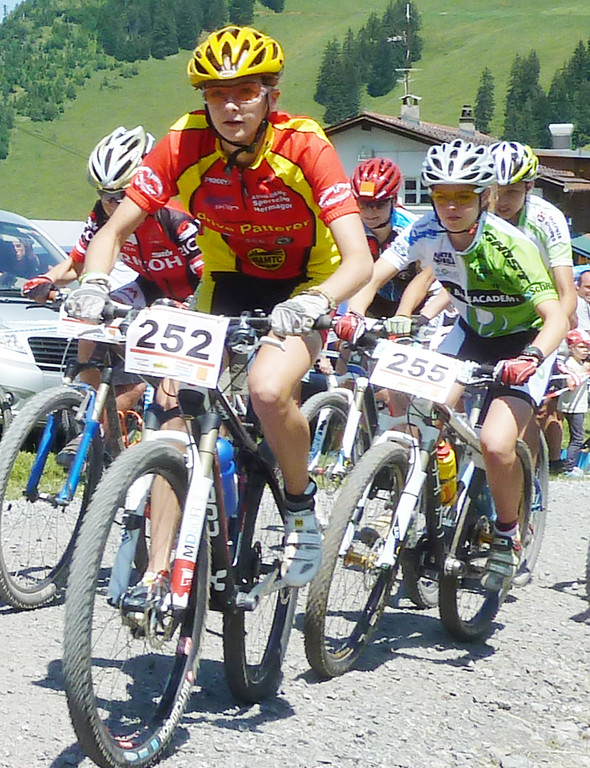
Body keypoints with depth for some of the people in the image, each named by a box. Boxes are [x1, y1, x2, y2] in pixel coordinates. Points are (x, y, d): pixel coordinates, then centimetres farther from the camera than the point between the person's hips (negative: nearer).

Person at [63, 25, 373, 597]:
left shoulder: (304, 147, -26)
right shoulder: (184, 146, -18)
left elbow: (359, 259, -32)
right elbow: (112, 232, -15)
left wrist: (315, 301, -51)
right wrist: (94, 285, -36)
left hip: (301, 287, -3)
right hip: (227, 283, 3)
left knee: (268, 389, -31)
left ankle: (302, 511, -3)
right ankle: (157, 575, -5)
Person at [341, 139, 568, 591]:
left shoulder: (509, 245, -29)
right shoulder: (427, 232, -17)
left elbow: (556, 316, -34)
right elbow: (373, 276, -19)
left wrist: (530, 358, -53)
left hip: (523, 341, -5)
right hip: (471, 333, 5)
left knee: (496, 445, -24)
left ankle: (508, 536, 3)